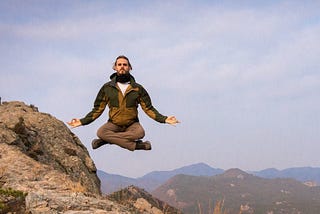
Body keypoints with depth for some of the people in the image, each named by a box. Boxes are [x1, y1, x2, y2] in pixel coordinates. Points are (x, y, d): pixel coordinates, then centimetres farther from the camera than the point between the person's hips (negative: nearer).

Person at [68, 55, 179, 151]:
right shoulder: (107, 88, 2)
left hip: (132, 124, -1)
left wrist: (164, 119, -11)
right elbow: (98, 109, 5)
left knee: (140, 132, -35)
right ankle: (135, 145, -33)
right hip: (113, 124, 1)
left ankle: (108, 140, -26)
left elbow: (148, 108, 3)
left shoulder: (138, 89, 2)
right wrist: (82, 121, -6)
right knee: (100, 132, -33)